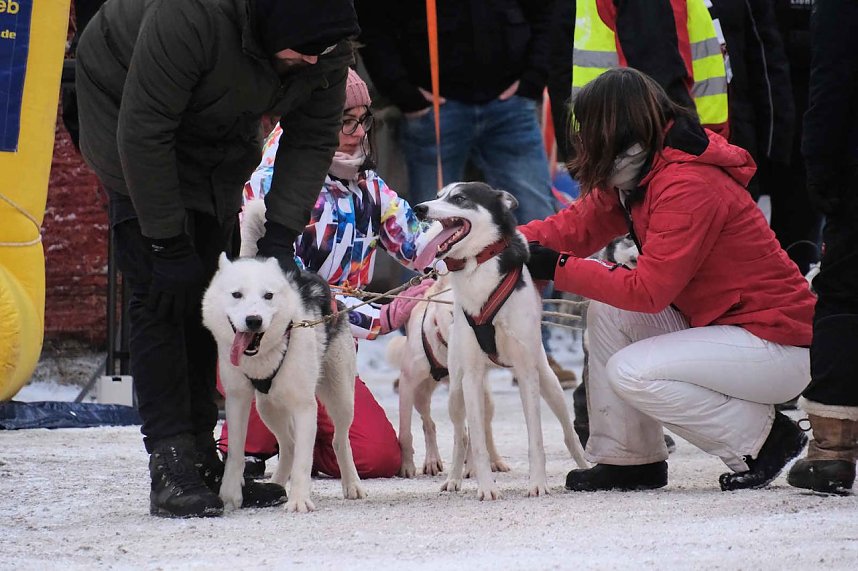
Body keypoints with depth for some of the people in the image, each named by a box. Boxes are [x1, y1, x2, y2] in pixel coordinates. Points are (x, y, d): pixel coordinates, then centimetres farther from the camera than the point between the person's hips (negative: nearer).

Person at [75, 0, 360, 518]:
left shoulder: (329, 47, -23)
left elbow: (314, 139, -10)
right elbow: (144, 131, -33)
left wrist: (281, 233, -20)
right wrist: (167, 242, -29)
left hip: (223, 138, 6)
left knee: (205, 290, 2)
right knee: (162, 292, -14)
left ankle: (202, 453, 5)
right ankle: (171, 464, -17)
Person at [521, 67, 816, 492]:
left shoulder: (689, 186, -24)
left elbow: (647, 292, -25)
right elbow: (580, 225, 5)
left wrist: (558, 268, -19)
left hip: (778, 345, -10)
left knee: (631, 373, -21)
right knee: (607, 308, 1)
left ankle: (763, 438, -5)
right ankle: (627, 459, 8)